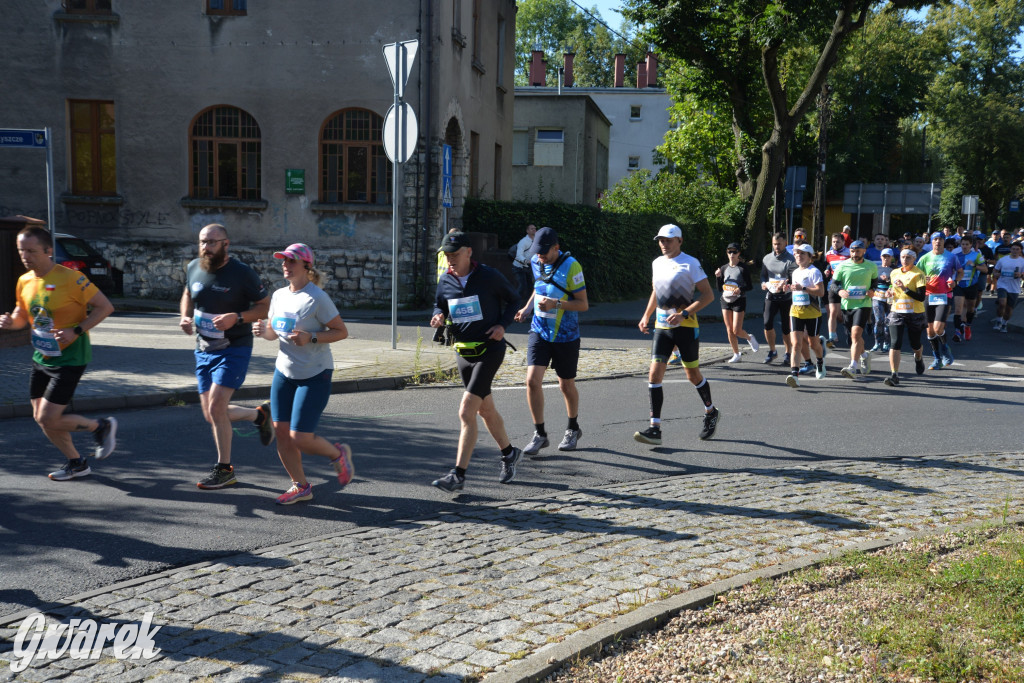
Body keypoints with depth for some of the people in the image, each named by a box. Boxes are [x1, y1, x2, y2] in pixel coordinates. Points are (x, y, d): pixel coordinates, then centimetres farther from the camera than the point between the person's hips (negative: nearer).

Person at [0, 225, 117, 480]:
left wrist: (77, 331, -24)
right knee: (41, 419, 10)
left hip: (69, 358, -7)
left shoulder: (69, 278, -18)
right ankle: (76, 463, 28)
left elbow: (105, 306, -15)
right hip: (41, 357, 8)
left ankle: (102, 426, 13)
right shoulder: (24, 281, 4)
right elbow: (22, 315, 18)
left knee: (48, 420, -12)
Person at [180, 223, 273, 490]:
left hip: (234, 349, -6)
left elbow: (265, 306, -8)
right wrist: (185, 317, 1)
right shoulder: (193, 268, 2)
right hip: (204, 349, 6)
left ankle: (224, 469, 2)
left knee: (215, 408, -16)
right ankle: (260, 414, 35)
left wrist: (236, 317, -23)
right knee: (211, 415, 8)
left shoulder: (242, 273, -14)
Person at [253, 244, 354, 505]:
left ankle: (338, 454, 20)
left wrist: (311, 338, -25)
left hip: (315, 375, -7)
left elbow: (342, 332, -12)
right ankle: (300, 486, 21)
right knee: (281, 431, 3)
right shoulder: (279, 295, 7)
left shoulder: (317, 298, -14)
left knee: (300, 438, -10)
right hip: (284, 372, 7)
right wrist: (263, 330, -5)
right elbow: (273, 332, 18)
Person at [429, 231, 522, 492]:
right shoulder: (445, 282, 3)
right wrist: (438, 317, -6)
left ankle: (458, 475, -12)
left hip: (489, 350, -6)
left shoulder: (489, 276, -10)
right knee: (485, 409, 19)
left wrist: (502, 325, -12)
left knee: (466, 413, -15)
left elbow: (513, 299, 3)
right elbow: (439, 305, 17)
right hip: (463, 353, 6)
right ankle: (509, 453, 40)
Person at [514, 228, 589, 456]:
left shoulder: (571, 266, -16)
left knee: (566, 386, 10)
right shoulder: (536, 262, 2)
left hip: (565, 336, -4)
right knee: (532, 380, -11)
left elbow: (583, 304, -15)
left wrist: (556, 304, -29)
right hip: (540, 332, 4)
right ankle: (539, 434, 2)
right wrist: (527, 308, 5)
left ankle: (573, 429, 35)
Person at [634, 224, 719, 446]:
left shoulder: (690, 263, -8)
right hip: (662, 325, 5)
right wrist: (646, 316, 16)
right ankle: (655, 428, -8)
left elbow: (708, 295, -10)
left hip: (685, 326, -5)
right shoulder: (657, 263, 11)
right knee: (655, 374, -7)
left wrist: (683, 314, -20)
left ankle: (710, 412, 34)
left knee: (692, 374, 7)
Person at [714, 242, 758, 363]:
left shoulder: (743, 268, -6)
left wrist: (741, 289, -23)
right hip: (726, 300, 5)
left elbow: (750, 286, -4)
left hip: (739, 300, -5)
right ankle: (736, 355, 16)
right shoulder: (723, 268, 7)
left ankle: (750, 338, 24)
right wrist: (718, 277, -8)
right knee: (729, 330, 4)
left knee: (736, 331, -9)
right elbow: (719, 288, 8)